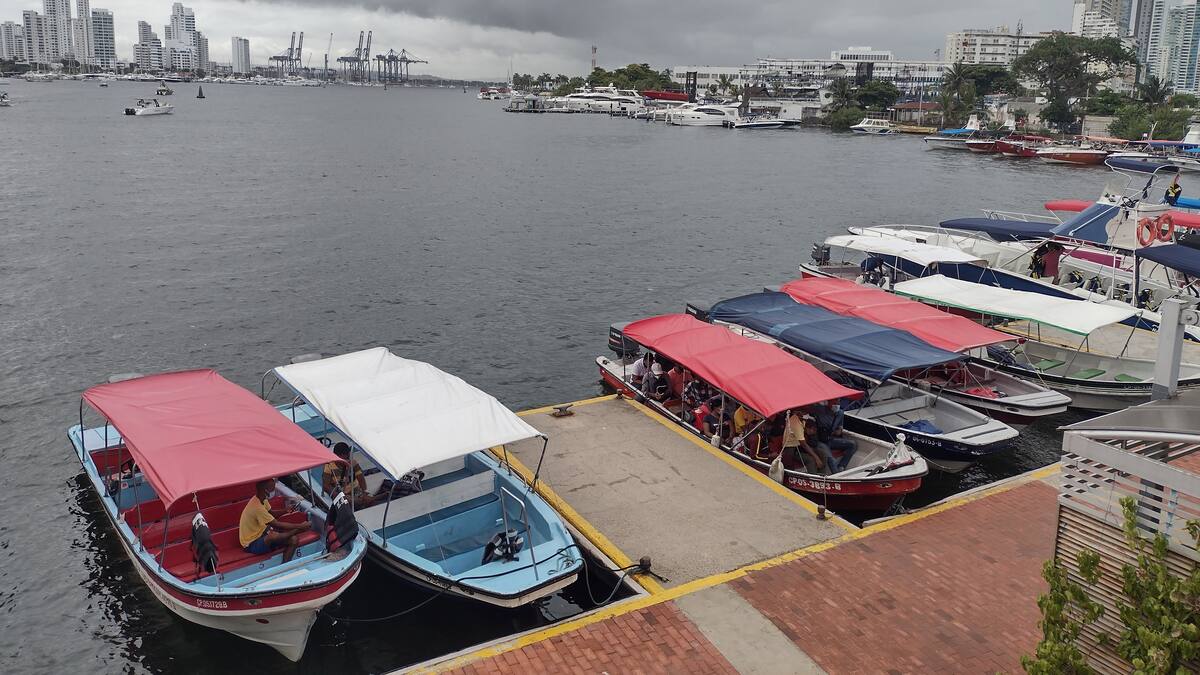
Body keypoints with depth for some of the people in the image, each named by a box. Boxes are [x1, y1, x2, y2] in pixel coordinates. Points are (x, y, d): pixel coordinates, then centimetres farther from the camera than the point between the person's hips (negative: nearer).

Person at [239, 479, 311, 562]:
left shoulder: (262, 499, -2)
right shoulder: (257, 506, -30)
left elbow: (271, 513, 15)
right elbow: (277, 525, -30)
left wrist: (286, 511, -4)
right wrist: (300, 526, -24)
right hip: (252, 544, -9)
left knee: (293, 540, -11)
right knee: (274, 535, -40)